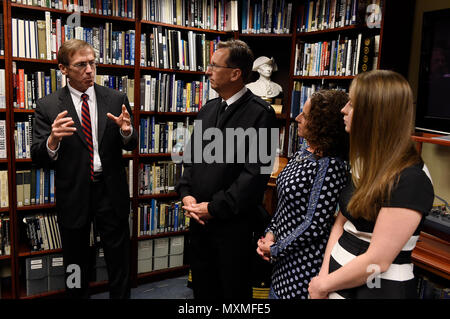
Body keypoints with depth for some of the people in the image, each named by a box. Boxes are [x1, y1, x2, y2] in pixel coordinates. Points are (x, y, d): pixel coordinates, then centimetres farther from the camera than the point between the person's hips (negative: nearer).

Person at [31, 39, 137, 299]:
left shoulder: (117, 99, 0)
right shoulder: (48, 106, -4)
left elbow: (131, 145, 2)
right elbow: (38, 158, -6)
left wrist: (127, 131, -22)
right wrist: (53, 139, -28)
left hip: (111, 191, 1)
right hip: (73, 195, 0)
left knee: (119, 261, 12)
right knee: (76, 265, 18)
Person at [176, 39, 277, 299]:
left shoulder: (260, 113, -14)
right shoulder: (208, 109, 10)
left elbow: (256, 172, -19)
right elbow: (191, 156, 14)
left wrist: (214, 207, -15)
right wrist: (186, 193, -2)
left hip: (233, 222, -6)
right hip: (200, 218, 6)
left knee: (233, 290, 12)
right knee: (203, 287, 20)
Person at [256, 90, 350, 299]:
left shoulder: (330, 166, -23)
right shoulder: (302, 154, 5)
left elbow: (315, 225, -23)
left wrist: (275, 249, -14)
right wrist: (271, 233, 1)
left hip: (304, 266, -8)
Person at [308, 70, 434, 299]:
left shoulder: (410, 180, -22)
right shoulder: (364, 162, 4)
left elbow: (377, 261, -23)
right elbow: (341, 223, 5)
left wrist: (324, 285, -11)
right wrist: (324, 275, -6)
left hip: (377, 288, -7)